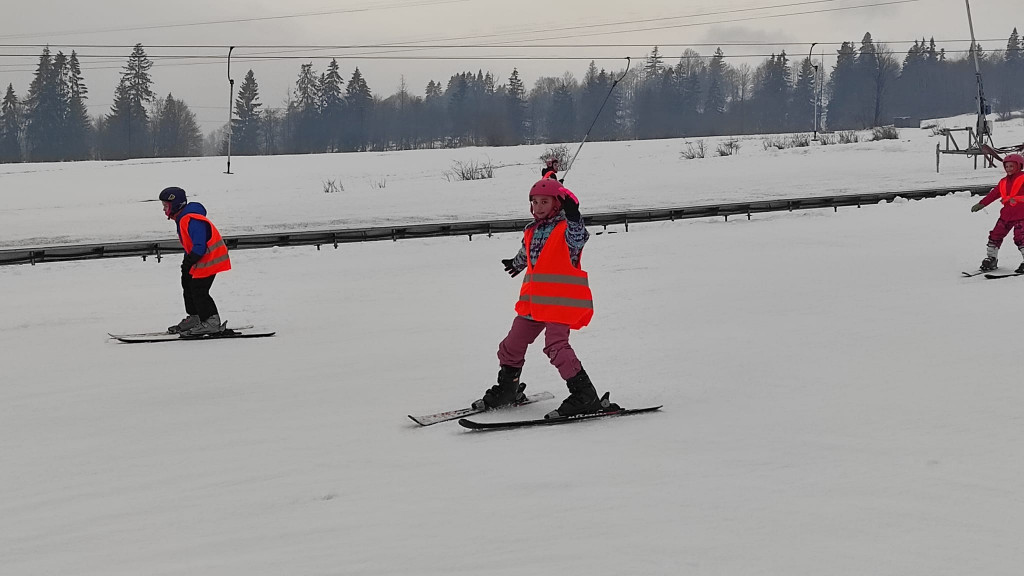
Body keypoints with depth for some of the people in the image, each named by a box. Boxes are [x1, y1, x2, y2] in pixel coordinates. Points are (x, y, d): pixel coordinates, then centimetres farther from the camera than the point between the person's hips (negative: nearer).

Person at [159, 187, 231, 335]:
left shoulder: (192, 221, -24)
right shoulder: (183, 219, 11)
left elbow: (199, 247, -28)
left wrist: (188, 263, -23)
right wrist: (186, 263, 12)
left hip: (210, 258, -11)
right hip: (203, 259, 11)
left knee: (199, 290, -11)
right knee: (188, 285, 15)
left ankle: (212, 322, -4)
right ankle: (194, 318, 25)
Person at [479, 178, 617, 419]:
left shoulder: (567, 228, -5)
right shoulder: (531, 232, 16)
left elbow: (578, 238, -27)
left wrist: (572, 216, -42)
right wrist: (516, 264, 56)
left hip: (561, 300, -8)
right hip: (534, 300, 8)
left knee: (556, 346, -20)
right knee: (511, 346, 13)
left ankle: (585, 396, -15)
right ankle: (507, 389, 34)